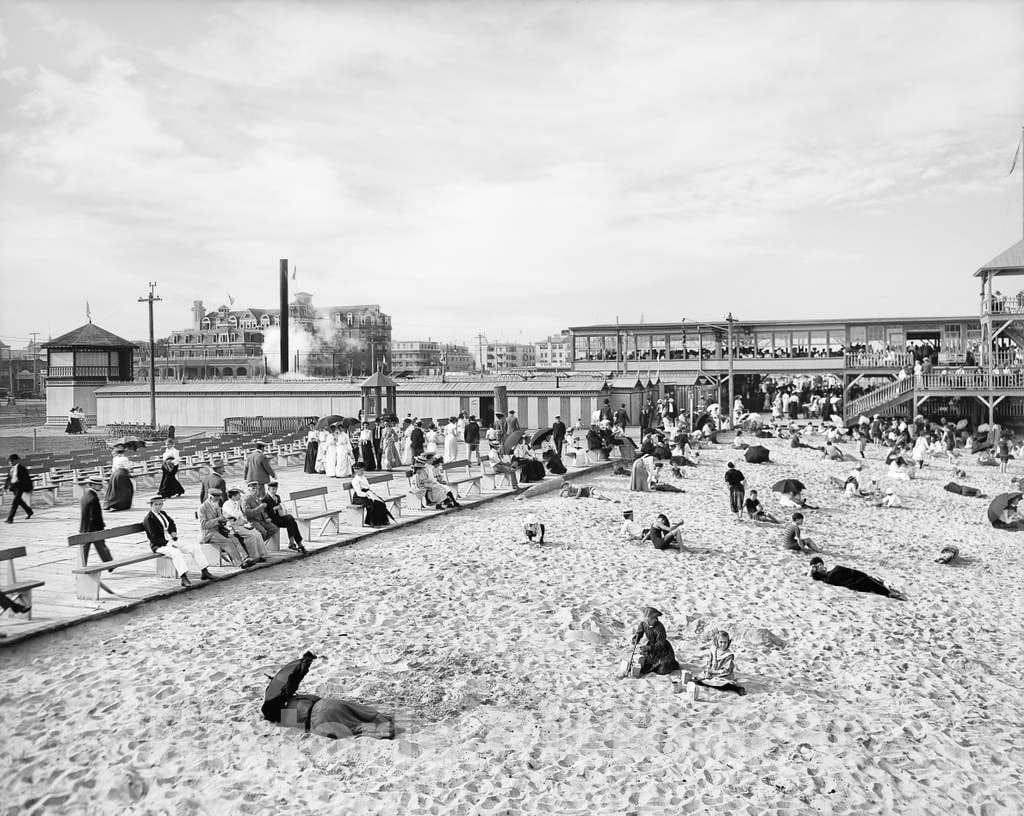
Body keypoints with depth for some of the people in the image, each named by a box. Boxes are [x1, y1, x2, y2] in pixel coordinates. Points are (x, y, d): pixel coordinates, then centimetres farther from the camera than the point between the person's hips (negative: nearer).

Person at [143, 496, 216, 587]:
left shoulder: (163, 513, 14)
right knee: (175, 552, -39)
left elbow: (172, 524, 27)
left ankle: (204, 572, -5)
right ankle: (184, 579, -46)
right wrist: (168, 543, -23)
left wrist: (173, 533, 6)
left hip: (171, 541, 8)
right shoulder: (148, 519, -11)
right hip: (159, 545, -8)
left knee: (195, 547, -5)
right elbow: (155, 537, -17)